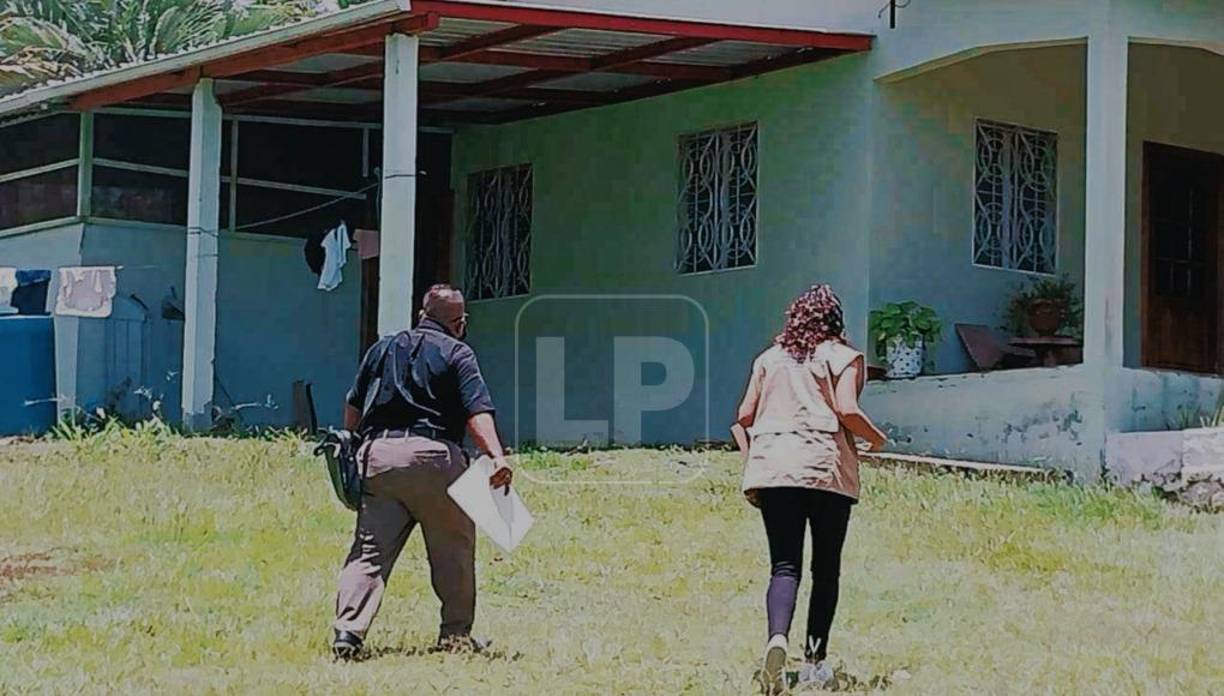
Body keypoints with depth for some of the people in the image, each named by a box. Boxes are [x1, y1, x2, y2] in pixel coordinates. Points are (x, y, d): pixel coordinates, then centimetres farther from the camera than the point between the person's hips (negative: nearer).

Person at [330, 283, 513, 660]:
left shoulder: (383, 348, 21)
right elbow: (476, 411, -9)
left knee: (370, 550, 0)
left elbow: (353, 408, 23)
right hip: (432, 454, -4)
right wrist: (496, 455, -20)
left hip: (377, 452, 4)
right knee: (454, 548, 10)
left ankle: (348, 628, -15)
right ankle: (456, 633, 14)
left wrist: (352, 449, 36)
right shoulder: (456, 353, 6)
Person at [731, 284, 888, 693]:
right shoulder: (842, 357, 5)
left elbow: (743, 418, 12)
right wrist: (876, 438, 9)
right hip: (827, 469, -2)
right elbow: (847, 410, -8)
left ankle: (777, 638, -30)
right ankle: (815, 661, 9)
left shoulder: (769, 359, 17)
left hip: (772, 468, 2)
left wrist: (751, 462, 20)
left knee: (784, 566, -3)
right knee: (826, 568, 9)